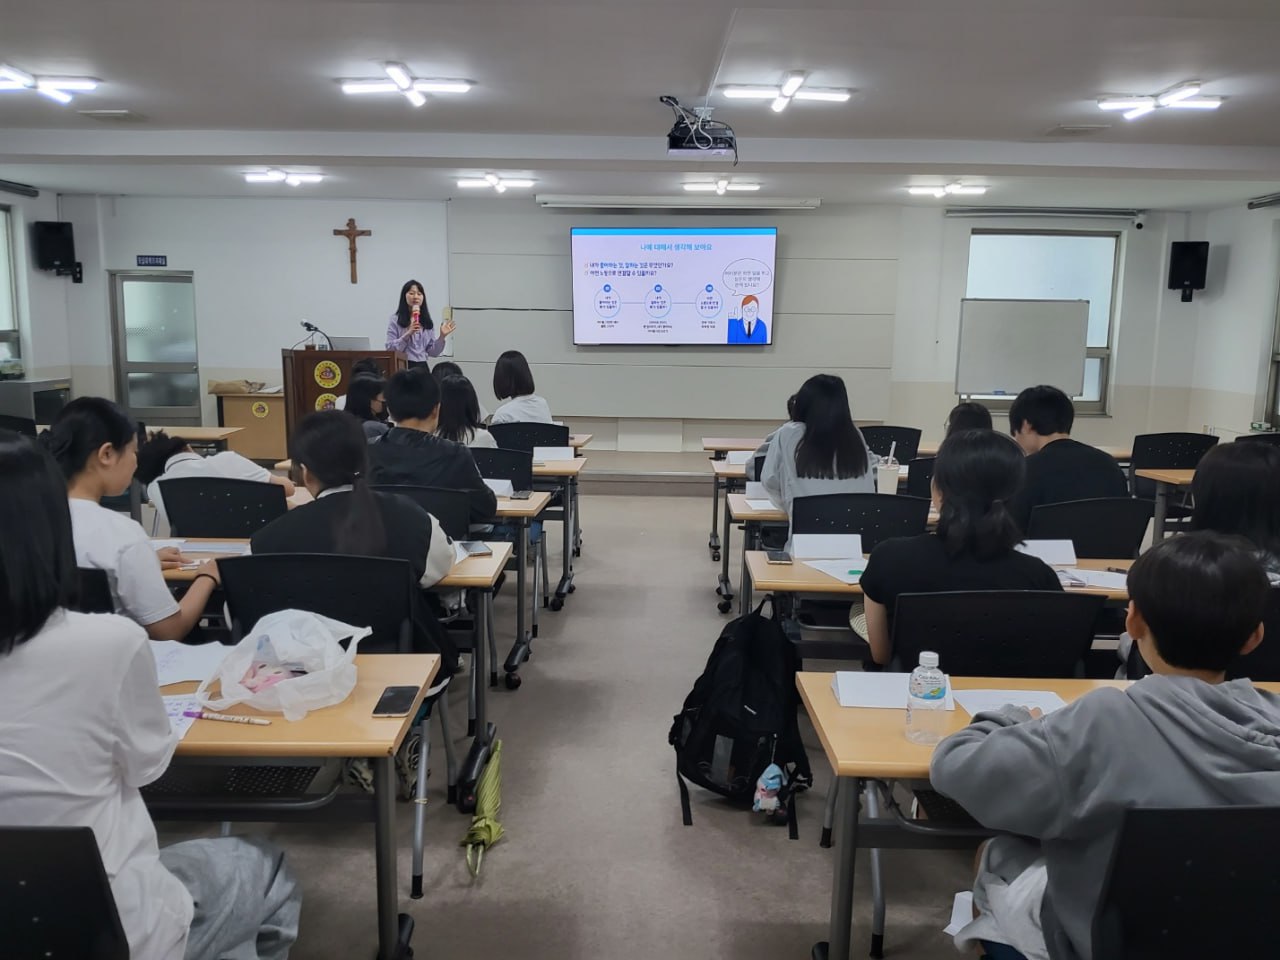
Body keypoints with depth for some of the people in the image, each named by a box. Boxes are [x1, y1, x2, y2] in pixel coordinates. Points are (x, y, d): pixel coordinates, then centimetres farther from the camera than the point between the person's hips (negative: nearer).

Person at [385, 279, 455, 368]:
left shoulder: (428, 321, 10)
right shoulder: (395, 319, 0)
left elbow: (433, 352, 9)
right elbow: (390, 349, -8)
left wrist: (442, 336, -5)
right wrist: (408, 334, -17)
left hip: (422, 366, 3)